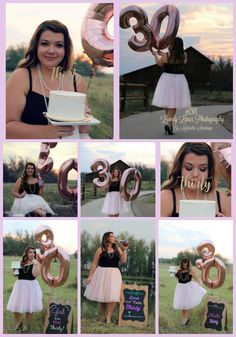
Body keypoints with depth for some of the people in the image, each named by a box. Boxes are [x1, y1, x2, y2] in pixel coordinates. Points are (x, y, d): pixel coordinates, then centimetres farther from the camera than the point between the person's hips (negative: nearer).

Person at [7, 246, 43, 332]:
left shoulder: (37, 263, -5)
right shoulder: (21, 263, 8)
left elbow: (34, 274, -19)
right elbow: (17, 273, 17)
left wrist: (34, 263, -20)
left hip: (31, 286, -4)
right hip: (20, 285, 4)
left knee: (28, 305, 4)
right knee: (16, 305, 6)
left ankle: (26, 324, 24)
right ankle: (18, 322, 28)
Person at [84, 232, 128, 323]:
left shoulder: (117, 249, 9)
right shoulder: (100, 250, 1)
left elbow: (123, 261, 0)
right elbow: (94, 264, 1)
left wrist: (124, 250, -8)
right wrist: (90, 275, -3)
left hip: (114, 274, 1)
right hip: (102, 274, -1)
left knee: (112, 297, -9)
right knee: (102, 296, 5)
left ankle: (108, 317, 0)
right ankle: (103, 316, 24)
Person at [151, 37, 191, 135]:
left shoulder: (166, 56, -12)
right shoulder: (184, 56, -4)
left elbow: (159, 63, 8)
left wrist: (155, 55, 26)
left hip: (167, 79, -1)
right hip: (179, 80, 1)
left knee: (167, 101, 12)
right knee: (174, 103, 2)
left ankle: (169, 123, 23)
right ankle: (169, 123, -15)